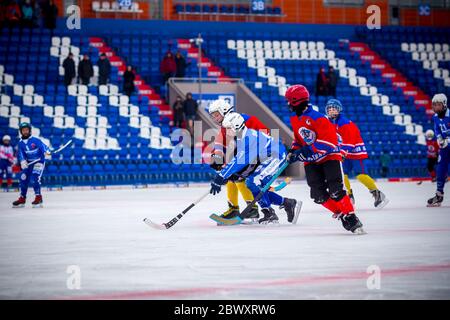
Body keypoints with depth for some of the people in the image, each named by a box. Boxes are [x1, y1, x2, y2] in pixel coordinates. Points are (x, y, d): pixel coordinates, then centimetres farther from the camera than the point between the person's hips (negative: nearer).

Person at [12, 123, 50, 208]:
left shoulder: (36, 140, -15)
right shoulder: (21, 143, 2)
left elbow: (43, 146, -26)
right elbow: (21, 154, 1)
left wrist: (46, 151, -48)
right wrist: (23, 161, -19)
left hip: (39, 162, -6)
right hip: (28, 163, 6)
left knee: (34, 179, -22)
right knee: (23, 179, 2)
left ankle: (38, 198, -15)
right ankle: (22, 199, 15)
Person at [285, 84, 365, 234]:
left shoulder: (317, 117, -21)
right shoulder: (295, 120, 8)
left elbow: (329, 140, -26)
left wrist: (307, 151, -28)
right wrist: (293, 151, 5)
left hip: (330, 156, -7)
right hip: (311, 162, 7)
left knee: (336, 191, -19)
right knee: (319, 194, -7)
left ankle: (351, 218, -11)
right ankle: (341, 215, 5)